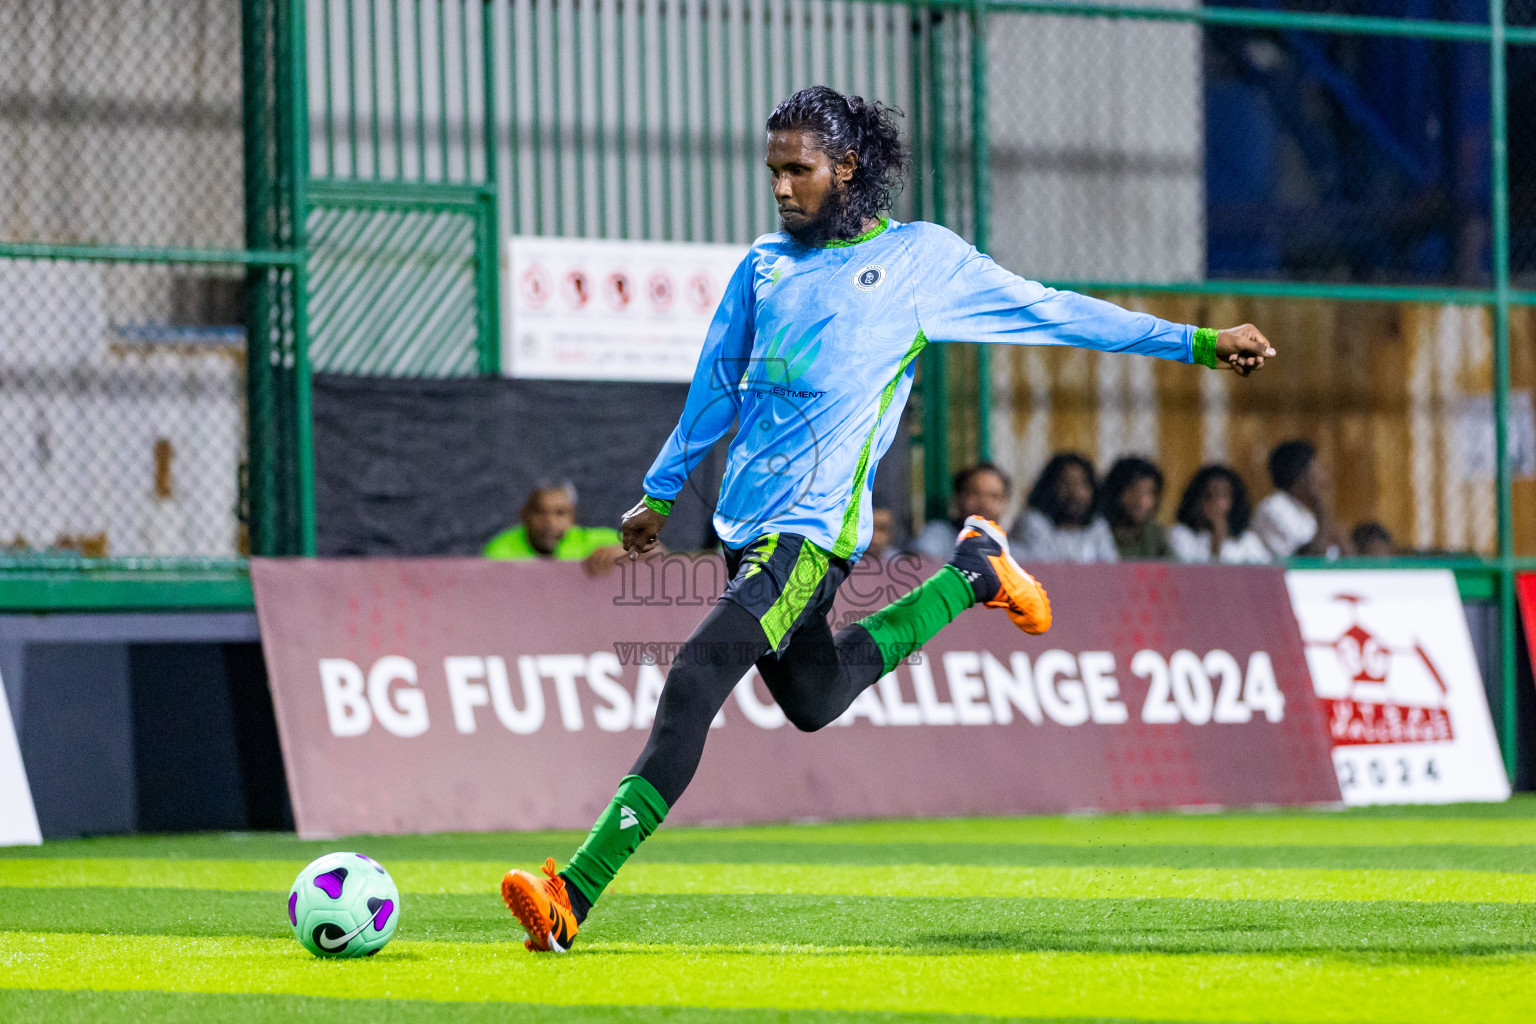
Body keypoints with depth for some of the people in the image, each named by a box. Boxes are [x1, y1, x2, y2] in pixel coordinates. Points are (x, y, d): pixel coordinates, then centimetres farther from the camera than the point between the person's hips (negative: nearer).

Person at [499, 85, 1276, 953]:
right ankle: (971, 574, 37)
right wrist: (661, 493, 32)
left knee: (696, 679, -22)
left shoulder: (922, 257, 1)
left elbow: (1054, 312, 5)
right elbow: (718, 387, 27)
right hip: (747, 522, 7)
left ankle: (574, 895, -25)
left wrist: (1200, 343, 3)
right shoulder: (765, 265, 14)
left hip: (816, 525, -7)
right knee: (814, 700, 19)